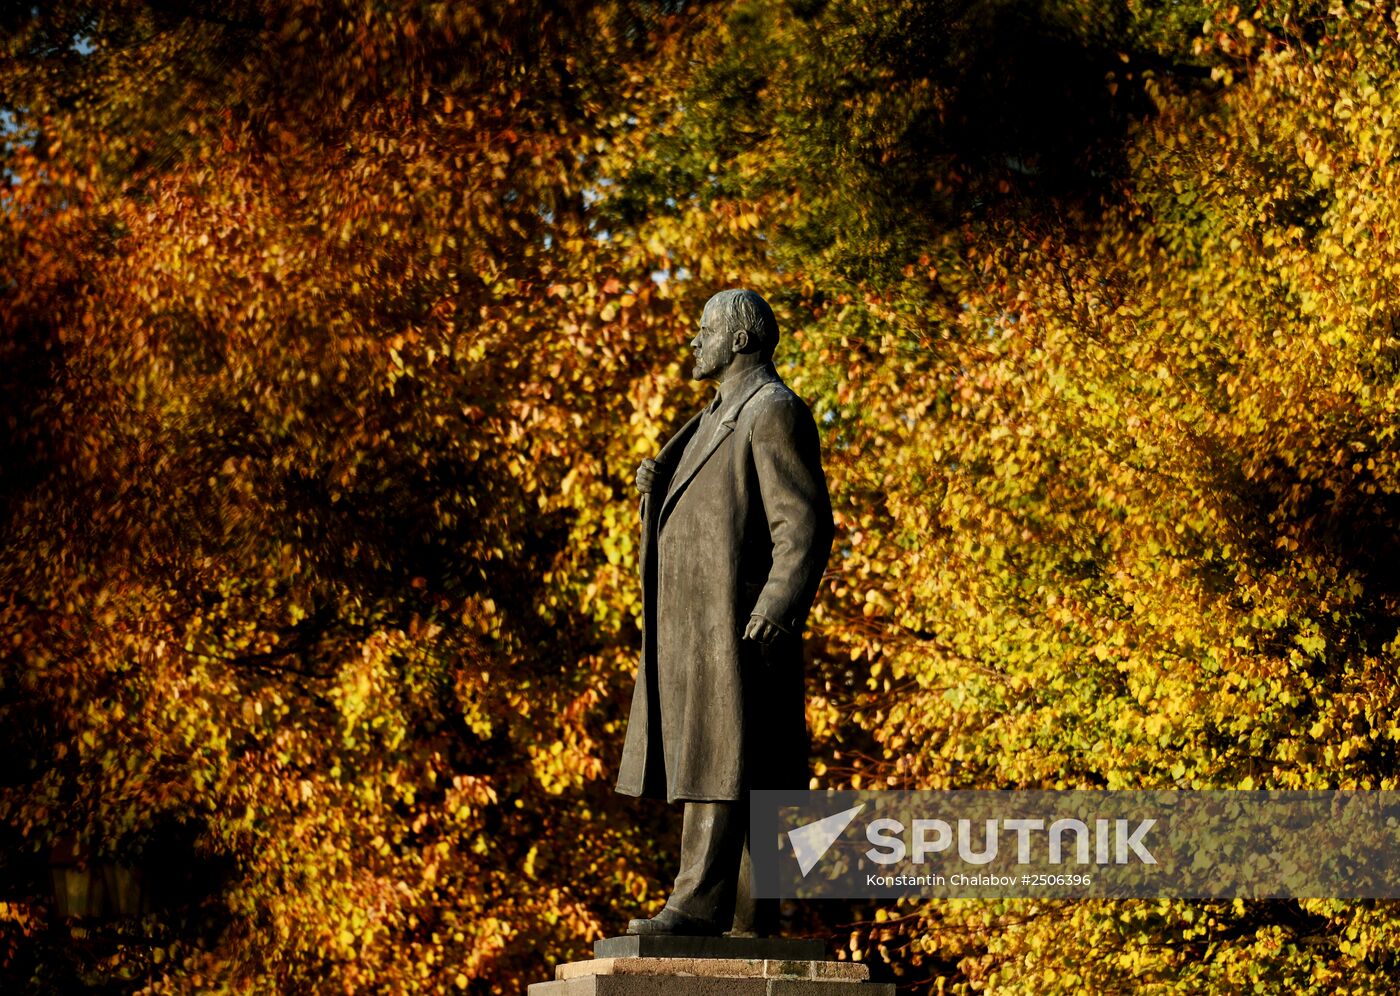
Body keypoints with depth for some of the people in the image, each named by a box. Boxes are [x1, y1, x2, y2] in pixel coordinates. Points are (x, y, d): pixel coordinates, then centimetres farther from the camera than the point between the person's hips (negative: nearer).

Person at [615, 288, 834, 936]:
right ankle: (749, 918, 6)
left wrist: (776, 610, -25)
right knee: (723, 771, 6)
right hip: (696, 622, 10)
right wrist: (659, 488, 15)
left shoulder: (775, 410, -8)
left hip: (734, 620, -10)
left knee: (720, 759, -14)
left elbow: (806, 523, -17)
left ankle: (699, 904, -20)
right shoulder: (721, 415, 23)